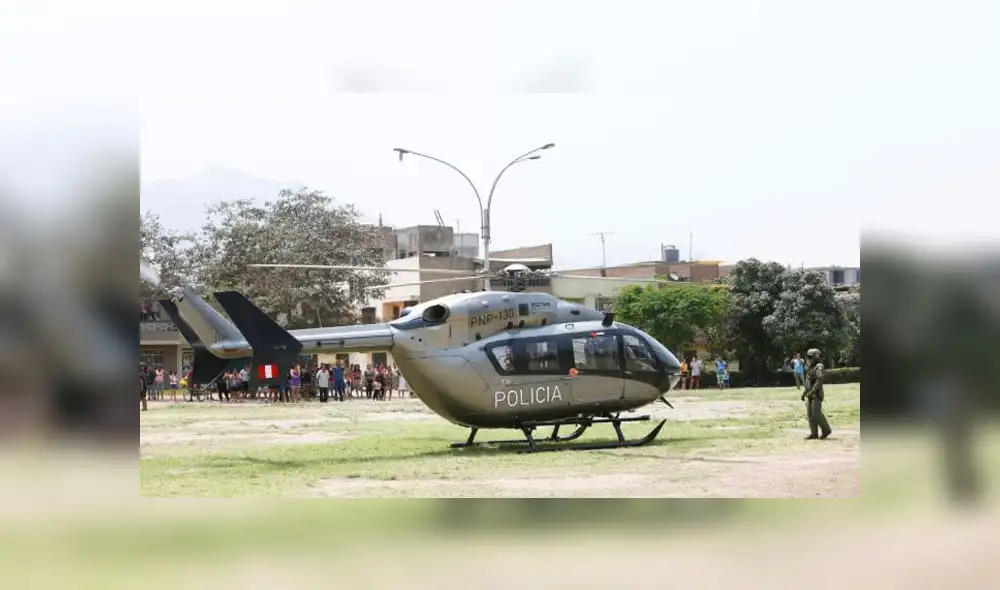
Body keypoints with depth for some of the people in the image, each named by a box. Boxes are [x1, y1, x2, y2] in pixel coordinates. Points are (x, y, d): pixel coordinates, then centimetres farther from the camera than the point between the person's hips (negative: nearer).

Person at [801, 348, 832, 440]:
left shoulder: (819, 367, -12)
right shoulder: (812, 368, 17)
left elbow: (819, 380, -23)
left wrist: (812, 392, -29)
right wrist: (804, 393, 20)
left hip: (817, 394, -9)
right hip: (810, 394, 9)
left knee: (816, 414, -13)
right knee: (810, 414, 2)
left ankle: (826, 430, 3)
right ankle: (814, 434, 3)